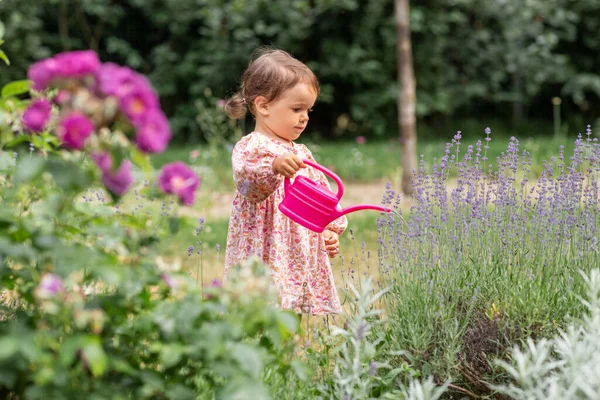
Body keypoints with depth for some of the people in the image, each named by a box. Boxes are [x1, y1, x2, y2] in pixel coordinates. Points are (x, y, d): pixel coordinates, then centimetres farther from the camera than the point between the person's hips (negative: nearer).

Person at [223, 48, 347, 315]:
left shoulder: (302, 153, 19)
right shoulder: (250, 148, -6)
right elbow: (246, 182, -27)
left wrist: (332, 231, 12)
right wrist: (274, 168, -46)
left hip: (306, 259, 8)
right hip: (267, 258, -8)